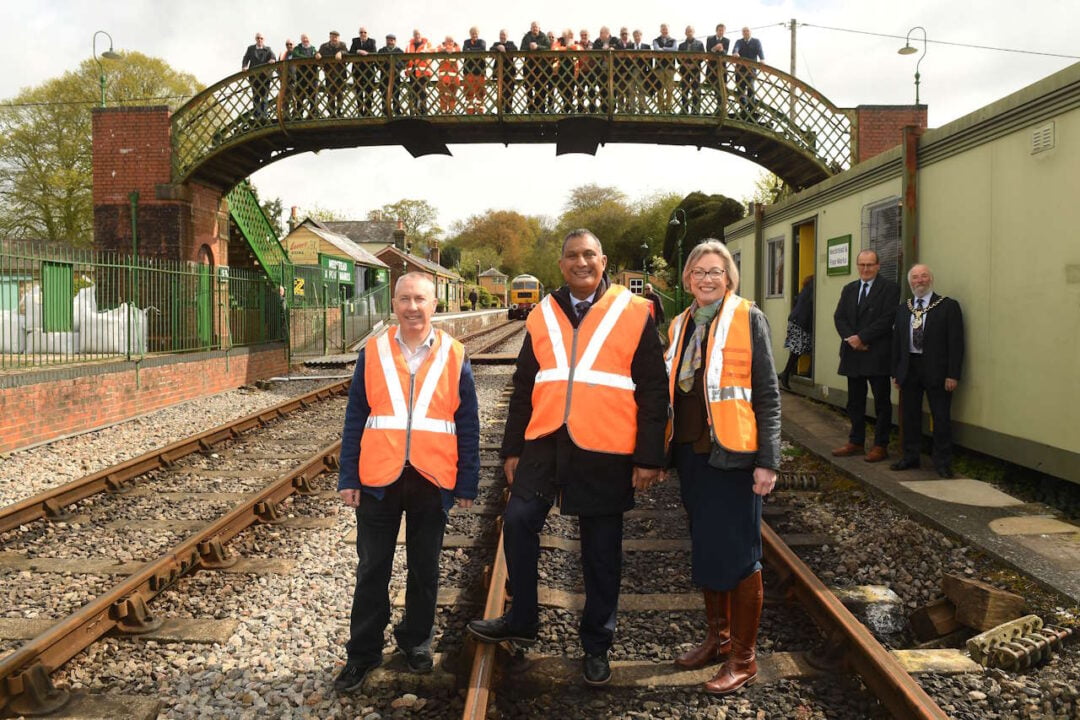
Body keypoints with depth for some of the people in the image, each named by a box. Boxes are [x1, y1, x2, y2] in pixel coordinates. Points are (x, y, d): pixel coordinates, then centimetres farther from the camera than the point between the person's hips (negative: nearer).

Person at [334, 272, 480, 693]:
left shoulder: (454, 356, 1)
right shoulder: (372, 353, 2)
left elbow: (467, 426, 2)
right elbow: (355, 419, 3)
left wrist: (467, 484, 1)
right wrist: (348, 478, -1)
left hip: (431, 481, 0)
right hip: (379, 480, 0)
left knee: (424, 569, 14)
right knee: (372, 569, 9)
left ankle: (416, 640, 33)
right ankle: (363, 652, 23)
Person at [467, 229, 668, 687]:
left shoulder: (634, 314, -2)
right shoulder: (542, 317, 10)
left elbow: (653, 391, -3)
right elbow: (523, 387, 13)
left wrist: (649, 458, -7)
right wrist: (513, 449, 11)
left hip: (605, 453, -3)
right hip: (546, 443, 3)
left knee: (601, 551, 8)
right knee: (518, 520, -6)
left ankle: (596, 646, 25)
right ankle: (521, 620, 17)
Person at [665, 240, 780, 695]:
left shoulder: (748, 318, -5)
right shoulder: (681, 325, 12)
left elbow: (767, 394, -8)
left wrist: (767, 461, -14)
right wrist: (667, 449, 11)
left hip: (732, 453, -6)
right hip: (691, 452, 6)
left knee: (737, 555, 1)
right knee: (704, 550, 16)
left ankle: (743, 658, 15)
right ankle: (717, 636, 33)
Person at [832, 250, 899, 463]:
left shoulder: (889, 288, -3)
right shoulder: (849, 289, 14)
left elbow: (887, 318, -13)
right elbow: (839, 317, 7)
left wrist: (861, 337, -15)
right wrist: (851, 339, -10)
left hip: (877, 354, -5)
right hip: (853, 353, 6)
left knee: (882, 402, 2)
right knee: (855, 401, 12)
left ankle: (880, 446, 9)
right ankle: (856, 442, 23)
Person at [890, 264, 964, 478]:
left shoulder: (948, 306, -3)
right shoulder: (903, 309, 12)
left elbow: (956, 343, -7)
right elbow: (897, 342, 14)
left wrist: (953, 374, -13)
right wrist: (896, 372, 9)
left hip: (936, 370, -4)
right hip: (909, 370, 4)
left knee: (941, 417, 1)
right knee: (909, 415, 11)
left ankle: (942, 462, 11)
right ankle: (910, 457, 23)